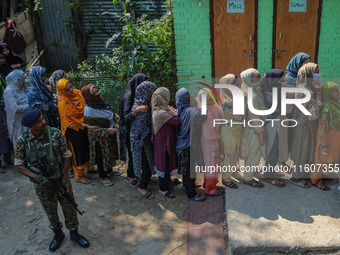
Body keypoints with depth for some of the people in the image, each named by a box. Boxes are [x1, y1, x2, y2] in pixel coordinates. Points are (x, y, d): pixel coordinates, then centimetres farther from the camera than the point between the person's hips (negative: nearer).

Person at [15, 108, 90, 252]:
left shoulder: (55, 134, -14)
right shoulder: (22, 142, -13)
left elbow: (66, 156, -6)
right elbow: (19, 165, -6)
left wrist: (63, 179, -9)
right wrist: (36, 177, -22)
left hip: (61, 180, 0)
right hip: (42, 186, 0)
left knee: (69, 208, 13)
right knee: (51, 212, 18)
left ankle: (74, 233, 36)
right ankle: (58, 234, 44)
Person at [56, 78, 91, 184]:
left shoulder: (77, 93, -4)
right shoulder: (62, 102, -24)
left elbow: (85, 107, 10)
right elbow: (67, 121, -19)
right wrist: (78, 127, -11)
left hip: (83, 127, 7)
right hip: (73, 130, -7)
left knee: (87, 148, 21)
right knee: (77, 152, 5)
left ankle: (88, 167, 44)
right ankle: (80, 176, 21)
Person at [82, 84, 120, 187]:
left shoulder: (101, 102, -6)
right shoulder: (89, 111, -27)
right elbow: (92, 129, -23)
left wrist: (115, 117, 0)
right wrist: (107, 131, -29)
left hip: (109, 135, 7)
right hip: (99, 139, -7)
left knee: (110, 153, 24)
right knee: (101, 156, 11)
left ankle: (109, 169, 48)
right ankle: (103, 176, 32)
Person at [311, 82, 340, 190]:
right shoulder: (326, 107, -23)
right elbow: (322, 125, -22)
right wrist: (325, 141, -21)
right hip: (327, 136, -9)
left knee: (329, 156, 19)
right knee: (322, 156, 4)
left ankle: (320, 175, 35)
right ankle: (315, 179, 20)